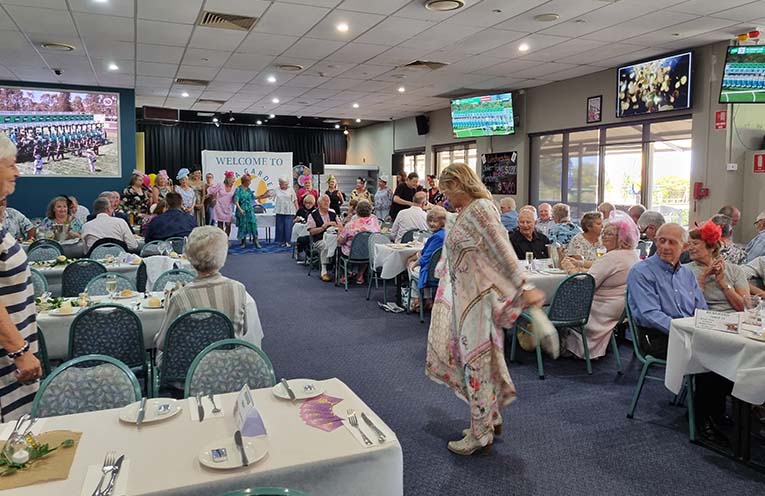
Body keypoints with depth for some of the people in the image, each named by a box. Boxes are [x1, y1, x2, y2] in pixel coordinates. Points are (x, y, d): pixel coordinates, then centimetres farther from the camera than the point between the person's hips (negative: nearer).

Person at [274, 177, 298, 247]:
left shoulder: (291, 190, 2)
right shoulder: (277, 190, 8)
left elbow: (295, 201, 3)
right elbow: (274, 199, 14)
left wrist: (297, 210, 0)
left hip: (289, 212, -2)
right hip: (279, 211, 3)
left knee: (288, 227, -5)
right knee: (280, 227, 4)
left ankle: (287, 241, 1)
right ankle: (281, 241, 14)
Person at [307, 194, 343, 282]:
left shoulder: (333, 214, 19)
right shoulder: (313, 215, 7)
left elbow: (341, 227, 14)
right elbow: (312, 231, -3)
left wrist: (334, 225, -7)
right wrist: (324, 227, -10)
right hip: (319, 240, -3)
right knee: (326, 245, -37)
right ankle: (324, 272, -29)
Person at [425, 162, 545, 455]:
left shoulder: (480, 209, -16)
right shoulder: (466, 212, 12)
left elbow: (502, 249, -25)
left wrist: (524, 287, -31)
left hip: (478, 297, -9)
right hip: (465, 296, 9)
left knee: (477, 362, 0)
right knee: (470, 357, 16)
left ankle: (481, 434, 13)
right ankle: (490, 418, 31)